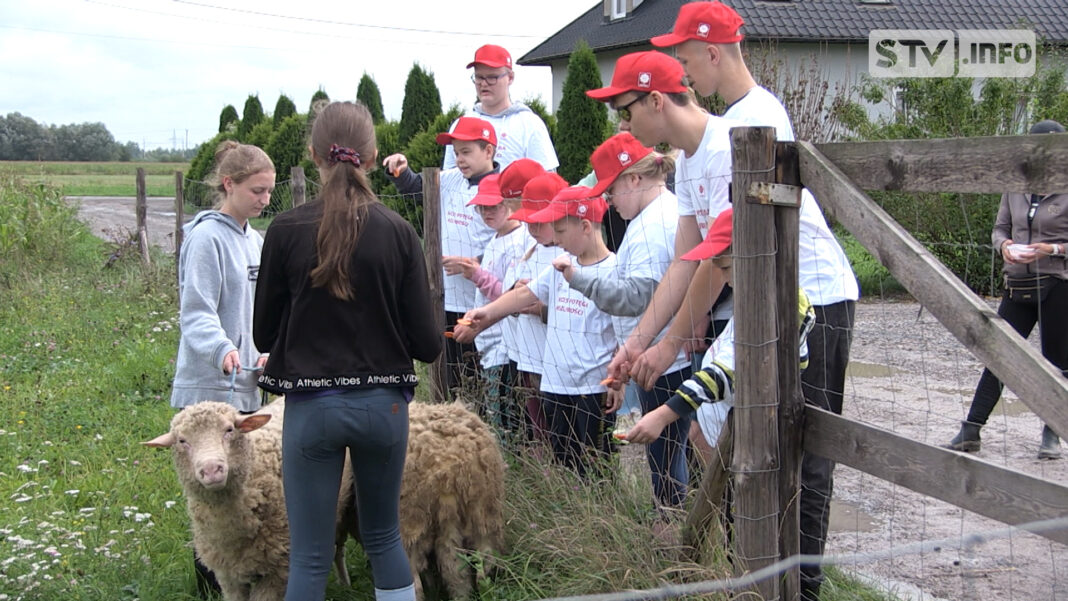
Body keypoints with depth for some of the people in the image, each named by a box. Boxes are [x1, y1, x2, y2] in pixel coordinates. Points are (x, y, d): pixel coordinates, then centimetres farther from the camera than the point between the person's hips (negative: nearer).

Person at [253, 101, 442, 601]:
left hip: (312, 406, -1)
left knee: (309, 556, 7)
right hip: (383, 406, 2)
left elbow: (265, 334, 0)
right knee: (384, 538, 21)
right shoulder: (398, 232, -6)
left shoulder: (286, 231, -8)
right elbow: (426, 343, -5)